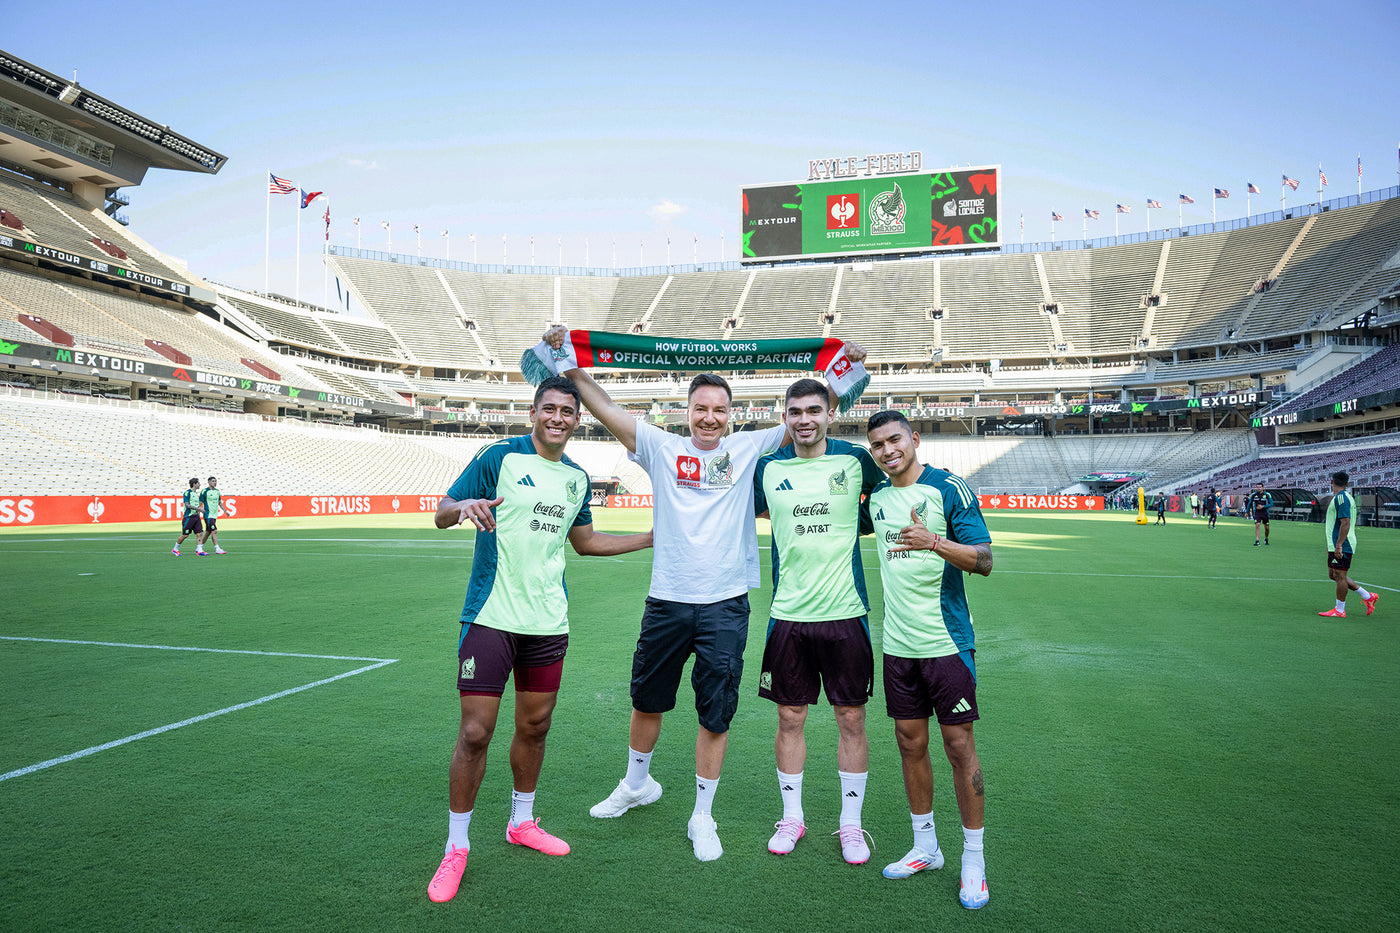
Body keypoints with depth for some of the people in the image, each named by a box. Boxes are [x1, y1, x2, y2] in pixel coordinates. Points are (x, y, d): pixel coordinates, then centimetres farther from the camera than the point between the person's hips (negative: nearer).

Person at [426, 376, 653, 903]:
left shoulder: (576, 477, 11)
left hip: (548, 621, 5)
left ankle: (521, 823, 35)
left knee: (535, 726, 14)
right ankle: (456, 848, 14)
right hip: (491, 618, -5)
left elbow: (585, 540, 24)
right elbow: (441, 515, -4)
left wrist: (654, 537, 23)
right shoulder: (498, 457, -6)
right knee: (475, 732, -4)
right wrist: (464, 507, -28)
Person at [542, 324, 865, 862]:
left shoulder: (748, 450, 3)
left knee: (715, 715, 7)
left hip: (725, 605, -1)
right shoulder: (662, 448, 2)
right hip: (666, 600, 1)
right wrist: (570, 366, -7)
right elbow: (604, 408, 0)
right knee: (647, 700, 18)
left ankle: (702, 817, 25)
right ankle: (637, 784, 44)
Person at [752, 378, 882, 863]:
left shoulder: (855, 460, -1)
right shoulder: (768, 468, 4)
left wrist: (851, 526, 2)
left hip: (845, 612, -1)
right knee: (790, 718, 9)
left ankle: (851, 823, 23)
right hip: (788, 614, 1)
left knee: (851, 719, 6)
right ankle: (791, 817, 27)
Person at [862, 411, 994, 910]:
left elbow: (984, 559, -13)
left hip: (946, 641, -5)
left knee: (959, 745, 1)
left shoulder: (948, 488, -9)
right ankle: (925, 846, 28)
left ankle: (973, 859, 16)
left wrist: (936, 541, -29)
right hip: (897, 644, 5)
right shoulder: (877, 496, 8)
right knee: (910, 743, 12)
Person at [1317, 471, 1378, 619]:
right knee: (1333, 574, 14)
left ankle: (1339, 610, 4)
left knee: (1339, 575, -3)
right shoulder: (1342, 497, 16)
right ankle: (1367, 596, 23)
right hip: (1335, 545, 10)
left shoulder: (1341, 498, -15)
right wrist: (1331, 544, 28)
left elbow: (1345, 523, -21)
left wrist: (1338, 545, -23)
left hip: (1342, 546, -10)